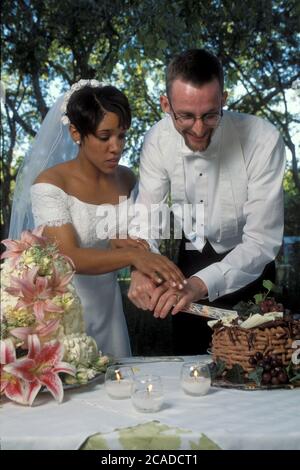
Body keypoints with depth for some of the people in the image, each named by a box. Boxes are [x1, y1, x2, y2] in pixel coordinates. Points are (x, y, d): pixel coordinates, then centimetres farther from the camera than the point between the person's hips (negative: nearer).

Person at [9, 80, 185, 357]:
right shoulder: (50, 184, -16)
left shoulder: (126, 179, 0)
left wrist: (119, 245, -10)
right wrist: (132, 255, -40)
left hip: (107, 308, 5)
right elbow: (69, 257, -26)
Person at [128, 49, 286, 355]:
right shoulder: (158, 140, -18)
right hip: (192, 262, 3)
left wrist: (201, 283, -46)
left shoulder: (263, 140, -29)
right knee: (186, 356, 18)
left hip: (245, 267, -2)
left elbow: (262, 240, -31)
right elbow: (146, 215, -17)